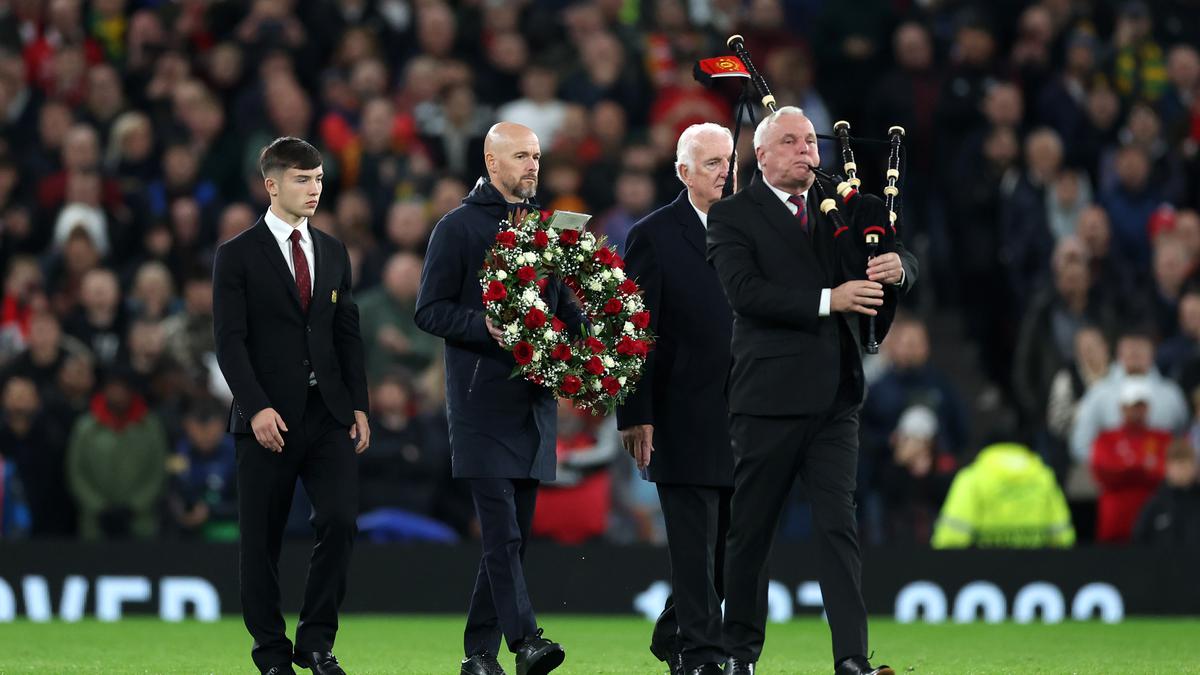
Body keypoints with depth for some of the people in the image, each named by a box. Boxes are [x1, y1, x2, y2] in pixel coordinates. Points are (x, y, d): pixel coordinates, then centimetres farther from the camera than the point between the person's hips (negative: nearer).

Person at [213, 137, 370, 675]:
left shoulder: (333, 252, 14)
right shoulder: (238, 256, -1)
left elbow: (348, 334, 15)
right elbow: (230, 341, -8)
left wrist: (358, 405, 7)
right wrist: (256, 408, -18)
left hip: (329, 415, 3)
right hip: (270, 420, -3)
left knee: (339, 520, -11)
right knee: (262, 540, 1)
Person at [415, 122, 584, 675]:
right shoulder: (458, 228, 0)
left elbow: (564, 307, 22)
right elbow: (430, 311, -5)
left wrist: (585, 333, 1)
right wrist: (486, 328, -21)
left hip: (534, 399, 6)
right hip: (482, 397, -6)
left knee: (514, 533, 6)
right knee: (501, 530, -14)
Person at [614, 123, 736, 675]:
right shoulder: (653, 236, -2)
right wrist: (636, 416, -10)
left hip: (743, 416, 5)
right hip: (684, 417, -5)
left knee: (728, 540, 8)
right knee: (694, 539, -4)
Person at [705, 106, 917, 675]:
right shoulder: (733, 217, 0)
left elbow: (903, 260, 11)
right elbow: (746, 291, -14)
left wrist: (896, 266, -14)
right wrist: (829, 300, -22)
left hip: (835, 396, 3)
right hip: (768, 395, -3)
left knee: (839, 524, -4)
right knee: (750, 527, 6)